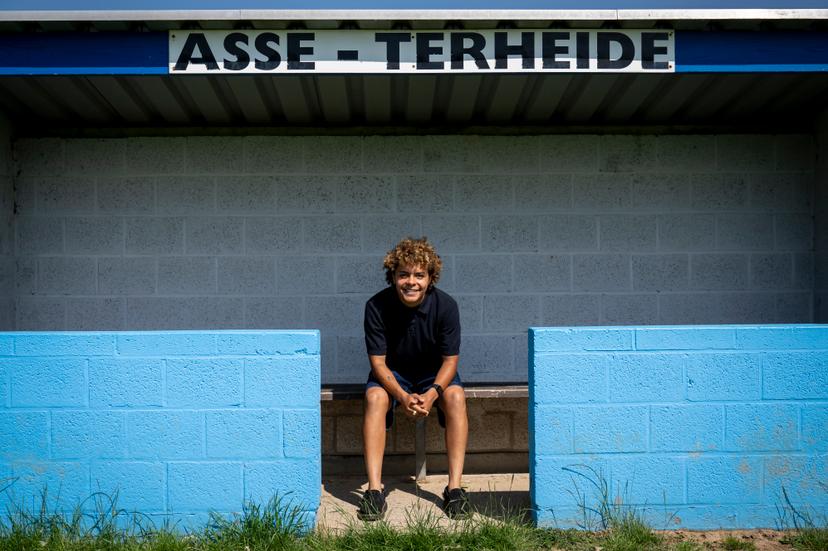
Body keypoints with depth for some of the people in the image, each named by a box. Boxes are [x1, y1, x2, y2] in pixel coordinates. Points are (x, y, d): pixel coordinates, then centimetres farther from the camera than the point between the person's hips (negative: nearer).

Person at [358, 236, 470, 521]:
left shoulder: (445, 305, -21)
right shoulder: (377, 306, -22)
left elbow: (450, 360, -14)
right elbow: (378, 361, -18)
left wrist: (432, 393, -32)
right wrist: (403, 396, -34)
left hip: (434, 373, 0)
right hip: (391, 373, 0)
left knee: (455, 396, -30)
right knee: (375, 397, -31)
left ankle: (454, 488, -26)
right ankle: (374, 489, -31)